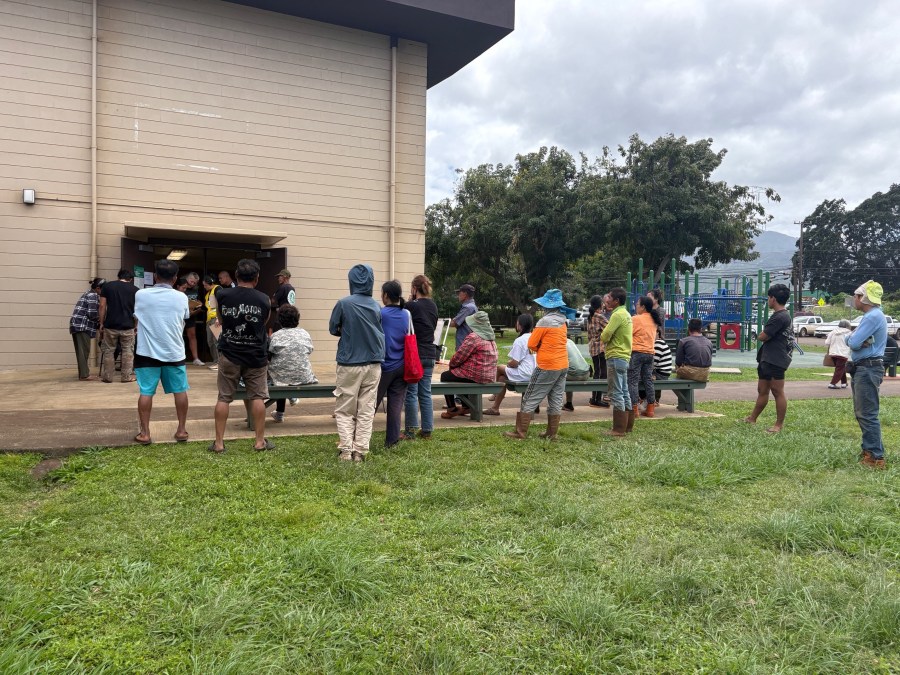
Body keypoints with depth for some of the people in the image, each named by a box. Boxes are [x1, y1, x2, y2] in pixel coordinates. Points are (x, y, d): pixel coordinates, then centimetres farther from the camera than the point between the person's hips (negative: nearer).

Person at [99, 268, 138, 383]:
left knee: (108, 351, 10)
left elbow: (102, 306, 0)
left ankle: (107, 376, 13)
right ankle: (127, 376, 7)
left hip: (110, 325, 0)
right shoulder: (135, 289, 3)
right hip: (128, 326, 0)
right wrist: (136, 324, 18)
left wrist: (101, 323, 6)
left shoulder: (107, 286, 3)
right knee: (127, 351, 8)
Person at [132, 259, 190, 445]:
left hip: (148, 351, 0)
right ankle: (181, 430, 16)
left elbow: (136, 316, 13)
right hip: (174, 352, 0)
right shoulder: (181, 298, -3)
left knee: (146, 392, 4)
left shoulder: (140, 295, -4)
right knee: (180, 391, 11)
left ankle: (144, 433, 6)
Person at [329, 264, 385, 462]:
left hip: (349, 364, -3)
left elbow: (333, 329, 3)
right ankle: (360, 451, 7)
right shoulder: (376, 306, 3)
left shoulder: (344, 303, -9)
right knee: (366, 411, 8)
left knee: (344, 410, 8)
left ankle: (346, 449, 1)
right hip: (373, 364, 3)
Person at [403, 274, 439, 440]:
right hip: (429, 355, 6)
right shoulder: (433, 306, 7)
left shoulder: (411, 306, -13)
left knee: (411, 393, 1)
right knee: (426, 393, 11)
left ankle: (410, 431, 6)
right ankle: (427, 430, 15)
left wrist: (409, 301, -1)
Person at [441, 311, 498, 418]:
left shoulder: (473, 337, -17)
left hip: (475, 377, -9)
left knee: (445, 376, 13)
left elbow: (458, 358, -15)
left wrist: (451, 364, 7)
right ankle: (466, 406, 32)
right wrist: (454, 365, 20)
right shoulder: (490, 338, 10)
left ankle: (452, 409, 13)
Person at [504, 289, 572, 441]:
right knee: (556, 400, 10)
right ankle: (551, 433, 15)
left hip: (547, 366, -8)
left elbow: (531, 344, -10)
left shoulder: (545, 321, -15)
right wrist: (543, 347, 7)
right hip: (563, 365, 8)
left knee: (530, 399, -1)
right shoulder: (563, 321, 9)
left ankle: (520, 432, 2)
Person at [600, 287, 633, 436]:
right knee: (624, 392, 15)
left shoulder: (617, 315, -16)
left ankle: (619, 429, -3)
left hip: (616, 357, -10)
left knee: (616, 393, -6)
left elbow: (604, 336, -19)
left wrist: (603, 333, 2)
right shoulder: (625, 313, 16)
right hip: (623, 357, 10)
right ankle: (627, 425, 22)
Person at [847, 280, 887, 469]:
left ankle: (876, 457, -7)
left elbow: (853, 343, -22)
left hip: (868, 369, -11)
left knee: (868, 414, -9)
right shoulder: (870, 315, 17)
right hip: (863, 368, 11)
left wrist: (853, 338, 0)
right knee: (862, 412, 16)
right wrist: (854, 339, -9)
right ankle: (870, 449, 25)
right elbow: (850, 341, 13)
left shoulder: (873, 316, -18)